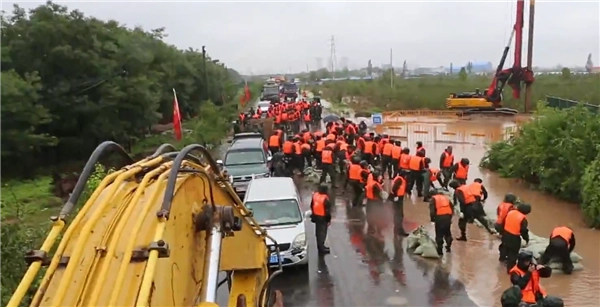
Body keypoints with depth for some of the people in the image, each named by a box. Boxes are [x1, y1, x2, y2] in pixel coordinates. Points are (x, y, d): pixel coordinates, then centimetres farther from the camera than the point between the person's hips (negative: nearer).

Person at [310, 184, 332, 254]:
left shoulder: (315, 195, -3)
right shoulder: (325, 198, -25)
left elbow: (312, 206, 9)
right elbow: (327, 210, -19)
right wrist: (329, 219, -8)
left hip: (316, 216, 7)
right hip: (323, 217, -7)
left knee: (318, 231, 18)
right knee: (322, 232, 1)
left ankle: (320, 246, 31)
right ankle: (321, 248, 4)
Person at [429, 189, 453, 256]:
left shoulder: (433, 199, 6)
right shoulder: (446, 197, 22)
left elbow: (432, 211, -6)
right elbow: (452, 208, 18)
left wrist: (432, 220, 1)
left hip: (439, 217, -5)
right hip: (448, 216, 5)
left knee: (439, 235, 2)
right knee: (447, 233, 22)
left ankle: (440, 250, 2)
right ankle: (448, 247, 29)